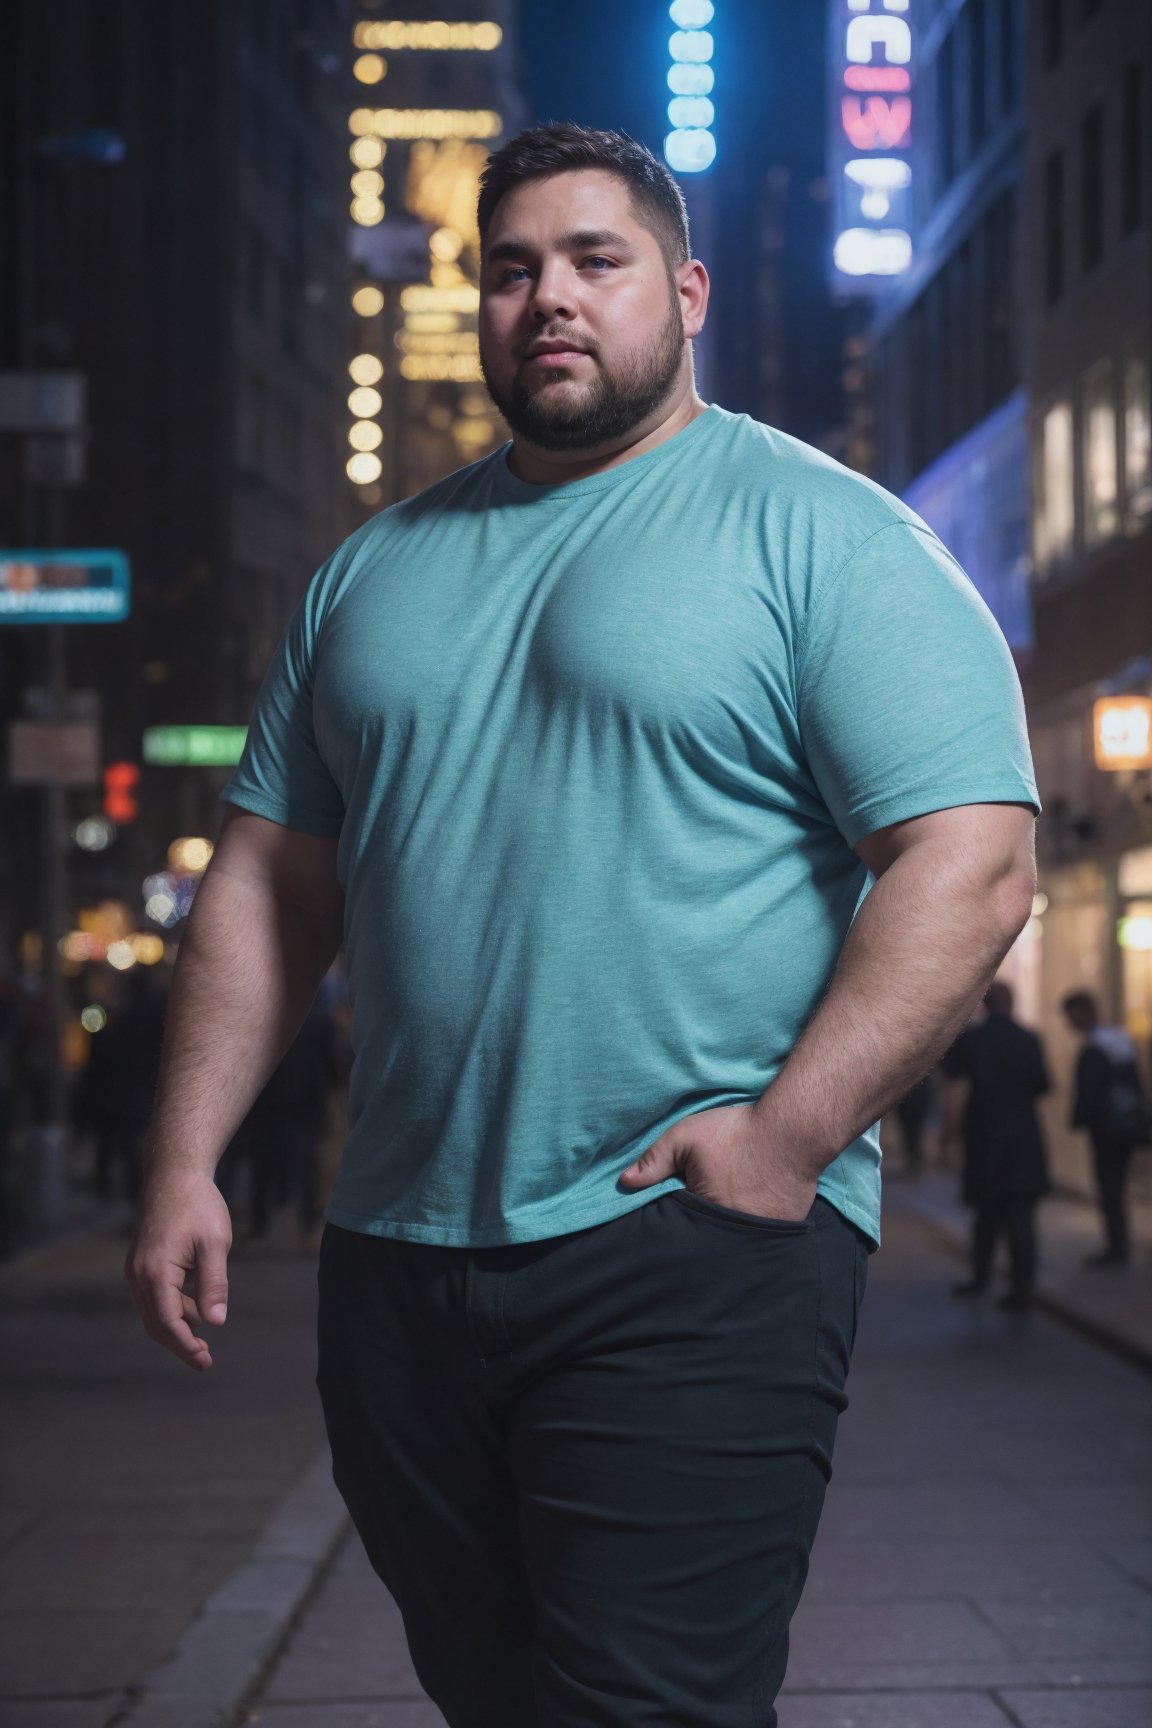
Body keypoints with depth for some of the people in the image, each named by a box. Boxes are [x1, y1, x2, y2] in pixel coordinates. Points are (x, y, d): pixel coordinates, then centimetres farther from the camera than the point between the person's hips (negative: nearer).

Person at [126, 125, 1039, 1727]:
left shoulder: (822, 536, -2)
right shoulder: (377, 567, 16)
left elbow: (971, 863, -11)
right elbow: (268, 877, 16)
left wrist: (785, 1139, -18)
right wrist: (185, 1163, 7)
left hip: (692, 1253, -6)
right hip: (395, 1260, 6)